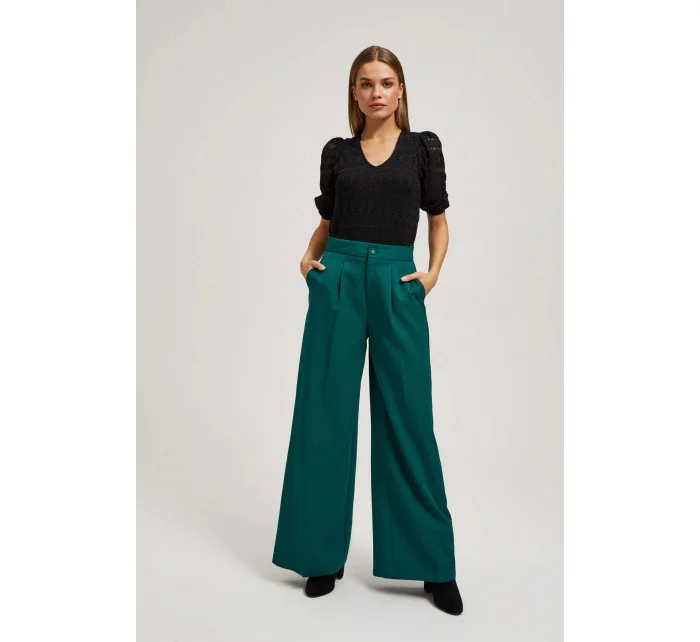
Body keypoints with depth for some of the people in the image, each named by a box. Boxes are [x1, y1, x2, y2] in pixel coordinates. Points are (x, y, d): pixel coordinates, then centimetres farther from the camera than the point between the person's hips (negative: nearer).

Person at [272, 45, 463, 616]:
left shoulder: (423, 147, 8)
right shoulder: (337, 151, 11)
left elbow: (439, 220, 13)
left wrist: (433, 272, -2)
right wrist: (309, 258, 0)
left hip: (397, 286, -1)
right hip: (338, 282, 2)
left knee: (408, 419, 0)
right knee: (325, 415, 2)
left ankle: (434, 564, 15)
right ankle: (323, 553, 18)